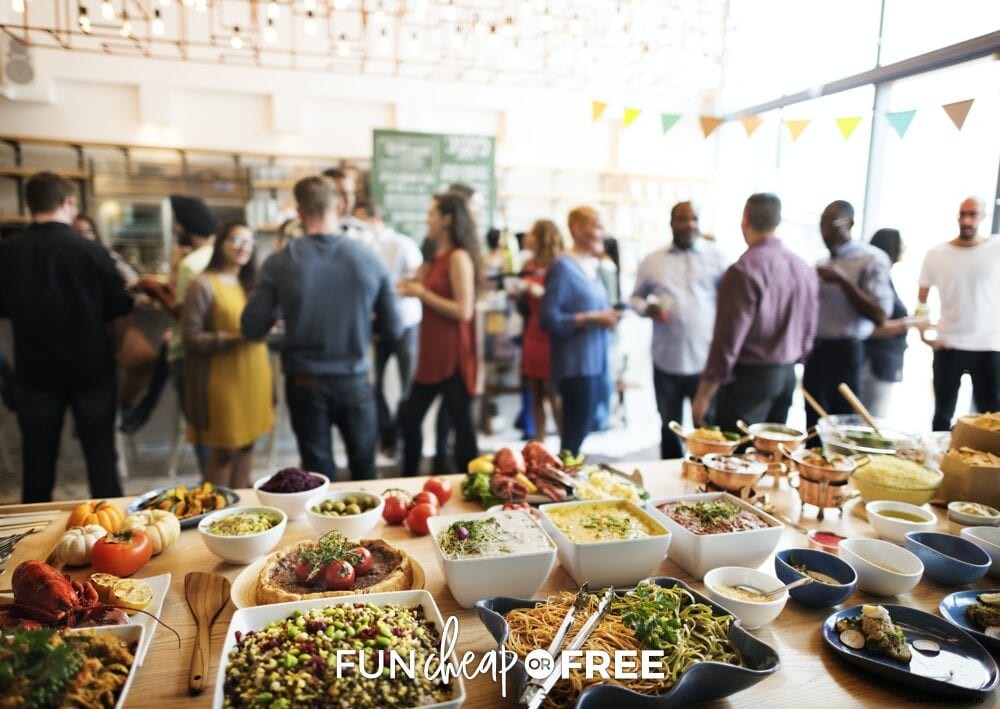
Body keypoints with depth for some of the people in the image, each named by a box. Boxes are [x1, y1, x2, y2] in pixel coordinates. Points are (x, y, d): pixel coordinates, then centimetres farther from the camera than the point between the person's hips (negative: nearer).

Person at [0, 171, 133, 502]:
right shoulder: (91, 251, -14)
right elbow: (118, 313, -5)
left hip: (36, 370, 2)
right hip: (91, 368, -2)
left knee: (37, 458, 14)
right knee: (100, 454, 9)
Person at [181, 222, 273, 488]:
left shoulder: (250, 284, 15)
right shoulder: (203, 285, -8)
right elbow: (191, 338, -12)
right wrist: (234, 338, -21)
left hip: (254, 375, 7)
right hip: (223, 379, -7)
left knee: (247, 444, 12)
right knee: (224, 450, 1)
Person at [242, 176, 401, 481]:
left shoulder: (280, 262, -12)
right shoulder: (370, 259, -9)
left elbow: (252, 329, -6)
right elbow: (393, 330, -3)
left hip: (305, 384, 0)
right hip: (354, 381, 1)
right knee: (364, 471, 20)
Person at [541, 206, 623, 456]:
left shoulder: (593, 267, 15)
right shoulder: (563, 267, -11)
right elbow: (549, 319, -17)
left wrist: (607, 316, 3)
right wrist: (592, 318, -19)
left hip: (595, 363, 9)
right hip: (576, 365, -9)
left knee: (581, 433, 14)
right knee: (574, 437, -5)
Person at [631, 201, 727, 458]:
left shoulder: (715, 256, 2)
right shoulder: (652, 260, 8)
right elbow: (636, 297, 15)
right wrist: (647, 308, -8)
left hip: (706, 360, -2)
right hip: (666, 361, 3)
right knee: (669, 427, 16)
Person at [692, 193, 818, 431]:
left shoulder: (744, 271, -17)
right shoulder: (804, 269, 6)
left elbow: (728, 341, -18)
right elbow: (808, 332, 12)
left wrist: (703, 395, -12)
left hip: (750, 377, -7)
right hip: (787, 376, 8)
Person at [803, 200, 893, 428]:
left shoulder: (872, 259, -7)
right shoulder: (823, 263, 14)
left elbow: (880, 316, -14)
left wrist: (843, 280, -19)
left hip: (845, 353, -6)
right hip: (815, 351, 7)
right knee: (814, 426, 10)